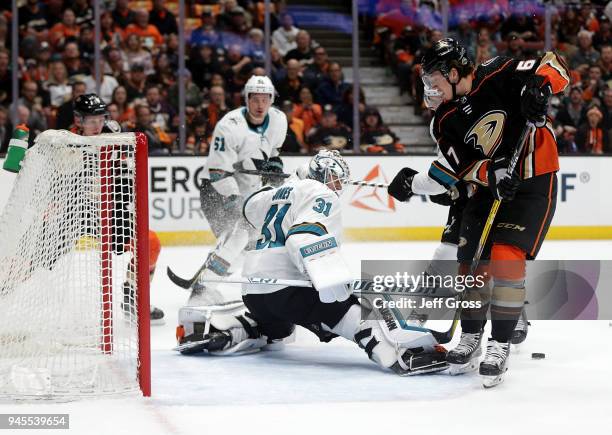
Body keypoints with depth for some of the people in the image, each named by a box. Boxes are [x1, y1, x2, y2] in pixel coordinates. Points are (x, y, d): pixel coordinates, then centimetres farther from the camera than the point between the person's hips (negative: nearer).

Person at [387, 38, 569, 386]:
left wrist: (538, 88, -31)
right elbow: (456, 168, -5)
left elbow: (555, 67, -13)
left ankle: (500, 346, -10)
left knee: (506, 258, -17)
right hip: (491, 186, 6)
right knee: (472, 260, 3)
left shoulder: (499, 77, -16)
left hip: (535, 182, -6)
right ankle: (471, 339, 21)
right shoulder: (445, 121, 0)